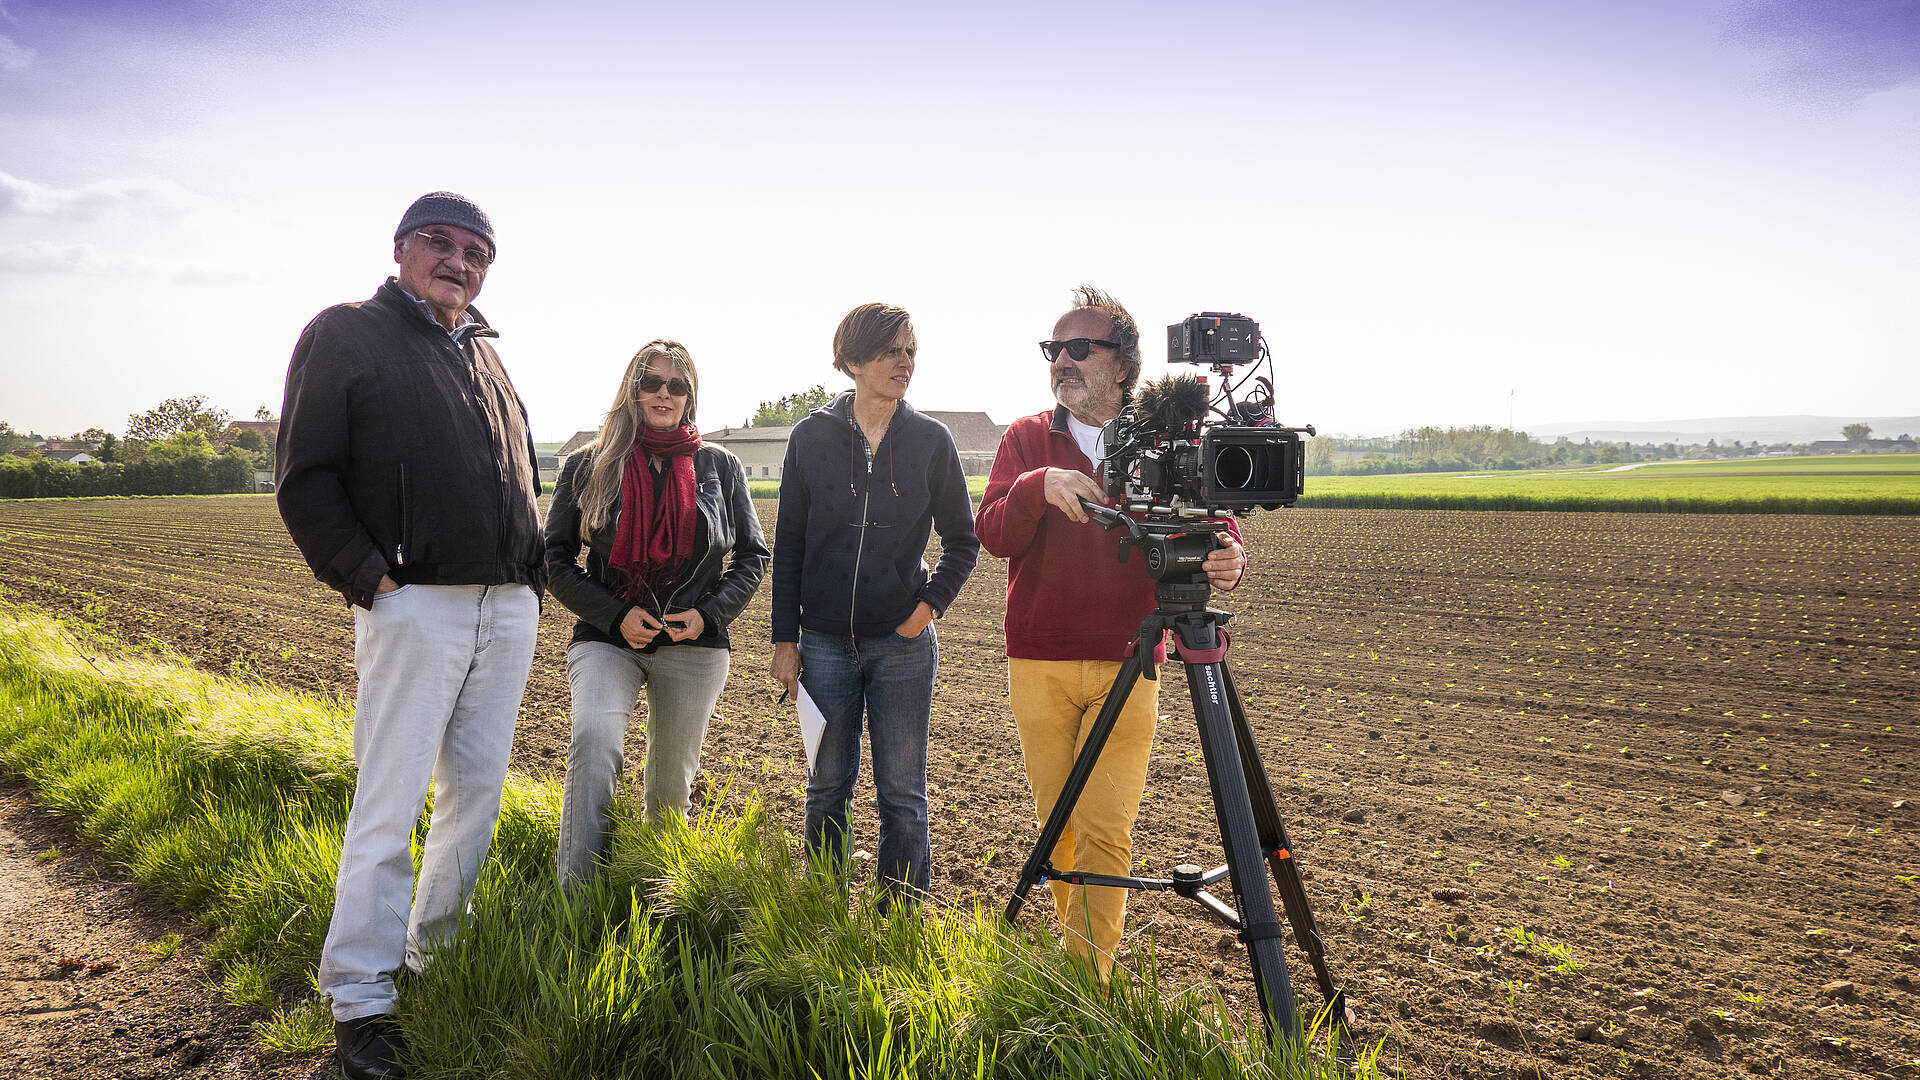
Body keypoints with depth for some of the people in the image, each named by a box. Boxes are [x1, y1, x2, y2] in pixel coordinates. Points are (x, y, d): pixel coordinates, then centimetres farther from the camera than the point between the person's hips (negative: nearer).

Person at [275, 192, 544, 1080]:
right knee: (390, 802, -6)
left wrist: (532, 568, 13)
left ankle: (437, 962, 24)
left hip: (510, 607, 6)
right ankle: (360, 1000, 4)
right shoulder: (345, 335, 1)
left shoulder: (487, 354, 19)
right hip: (415, 602, -6)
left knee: (478, 791, 10)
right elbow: (304, 479, -5)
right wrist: (367, 576, -12)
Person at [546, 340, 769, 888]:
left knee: (671, 786, 8)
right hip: (607, 639, -1)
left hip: (695, 646, 1)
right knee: (595, 738, -28)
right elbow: (555, 557, 4)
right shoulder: (589, 466, 3)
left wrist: (708, 614, -6)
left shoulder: (720, 466, 6)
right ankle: (575, 895, -23)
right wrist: (615, 615, -10)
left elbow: (752, 556, 10)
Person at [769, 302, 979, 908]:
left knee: (903, 793, 4)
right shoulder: (812, 436, 1)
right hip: (826, 642, 1)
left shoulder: (930, 440, 1)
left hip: (903, 643, 0)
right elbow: (788, 544, 5)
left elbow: (962, 539, 8)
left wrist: (931, 603, -7)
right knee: (827, 788, 10)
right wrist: (785, 639, 2)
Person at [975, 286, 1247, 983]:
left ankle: (1090, 979, 4)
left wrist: (1226, 561, -24)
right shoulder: (1026, 440, 6)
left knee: (1105, 828, -7)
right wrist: (1038, 485, -25)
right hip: (1039, 664, 1)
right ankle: (1068, 945, 31)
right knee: (1057, 820, 11)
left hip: (1127, 664, -1)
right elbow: (992, 535, -6)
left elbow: (1214, 528, -1)